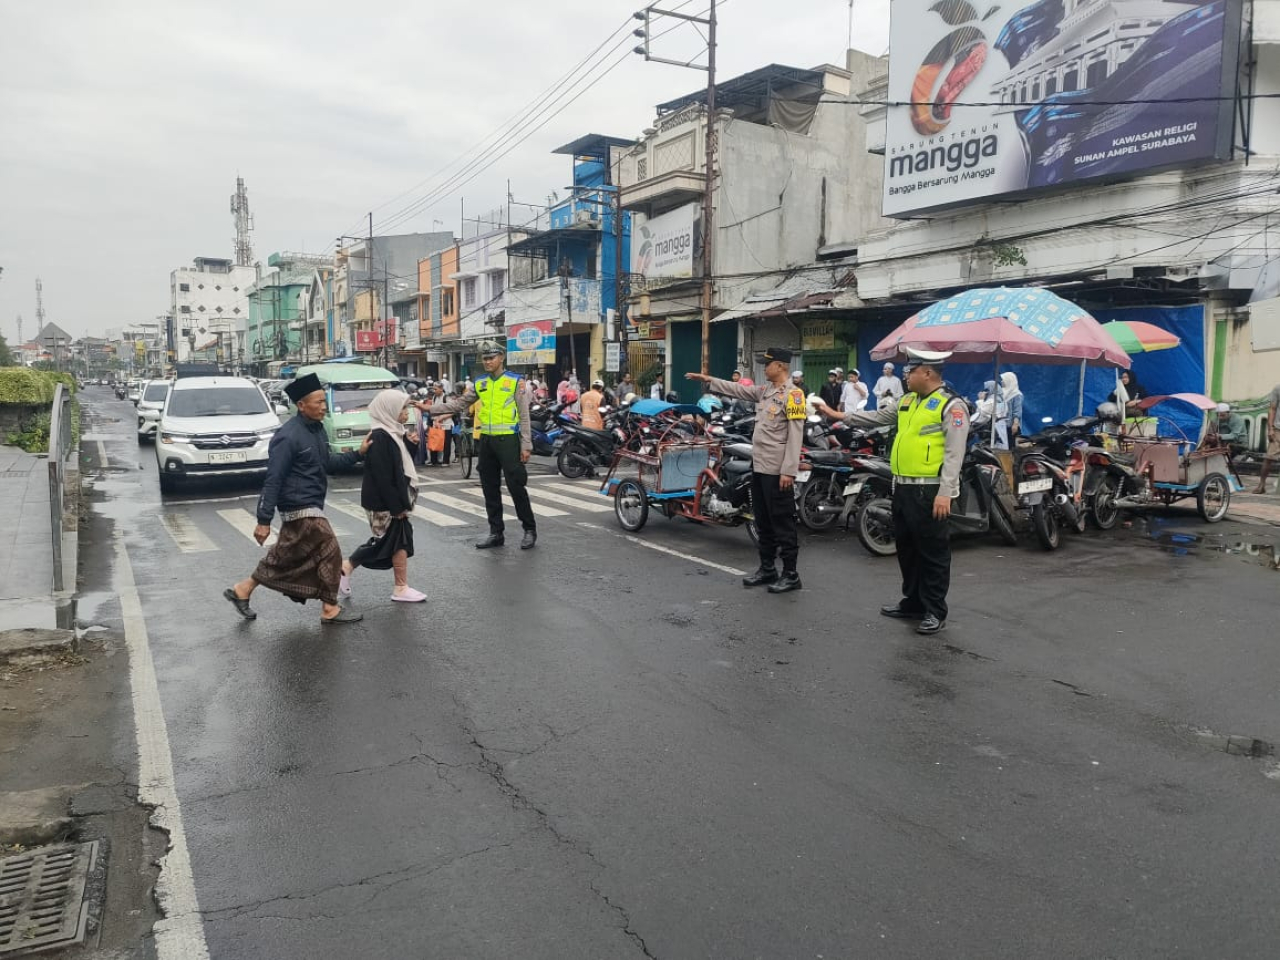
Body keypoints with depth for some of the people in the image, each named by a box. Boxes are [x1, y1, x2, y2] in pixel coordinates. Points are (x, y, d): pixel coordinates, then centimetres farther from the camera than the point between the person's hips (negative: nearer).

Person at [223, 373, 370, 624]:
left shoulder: (316, 428, 7)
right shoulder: (289, 437, -20)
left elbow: (327, 462, 19)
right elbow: (273, 480, -20)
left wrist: (358, 454, 7)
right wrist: (264, 521, -21)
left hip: (308, 506, 9)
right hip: (301, 509, -9)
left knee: (286, 557, 17)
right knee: (329, 553, -3)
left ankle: (242, 590, 30)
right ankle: (330, 609, 11)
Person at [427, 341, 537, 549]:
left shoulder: (515, 381, -3)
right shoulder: (479, 384, 10)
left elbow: (524, 416, -5)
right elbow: (458, 404, 12)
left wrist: (526, 445, -9)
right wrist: (430, 409, 2)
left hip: (508, 440, -5)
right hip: (486, 440, 5)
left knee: (516, 486, -5)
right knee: (490, 489, 9)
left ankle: (530, 530, 8)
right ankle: (496, 532, 19)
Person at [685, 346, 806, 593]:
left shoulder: (792, 394, -13)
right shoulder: (765, 391, 13)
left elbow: (795, 436, -18)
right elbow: (739, 390, 23)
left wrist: (788, 471, -22)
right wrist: (709, 379, 20)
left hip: (777, 470, -9)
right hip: (759, 466, 9)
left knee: (782, 523, -3)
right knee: (763, 522, 15)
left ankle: (791, 574, 4)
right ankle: (767, 569, 24)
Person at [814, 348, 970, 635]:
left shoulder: (951, 405, -11)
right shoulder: (908, 400, 14)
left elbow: (954, 454, -17)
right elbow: (879, 417, 24)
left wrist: (944, 493, -23)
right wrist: (839, 416, 21)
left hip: (929, 491, -9)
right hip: (903, 487, 9)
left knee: (933, 553, 0)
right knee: (906, 548, 16)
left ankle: (935, 611, 9)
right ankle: (912, 603, 29)